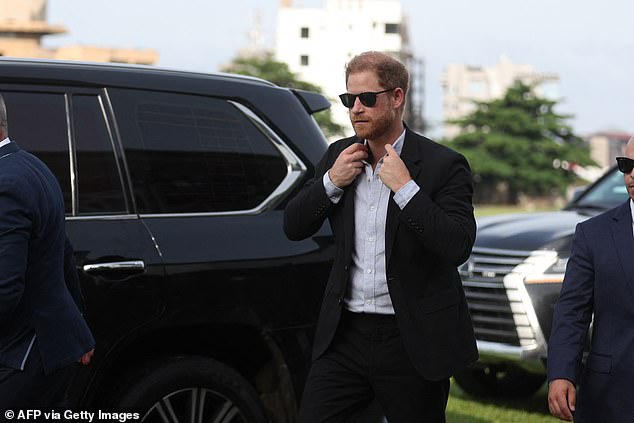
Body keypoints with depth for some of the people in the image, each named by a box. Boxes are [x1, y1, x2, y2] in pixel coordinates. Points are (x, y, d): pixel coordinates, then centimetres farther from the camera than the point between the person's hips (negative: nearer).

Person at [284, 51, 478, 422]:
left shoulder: (442, 165, -8)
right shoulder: (339, 156, 8)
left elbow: (459, 247, -20)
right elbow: (293, 227, 9)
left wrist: (405, 187, -22)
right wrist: (331, 181, -6)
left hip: (412, 340, -4)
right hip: (346, 335, 4)